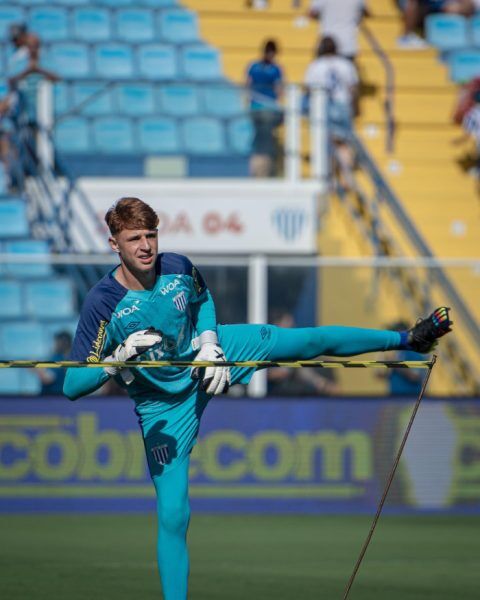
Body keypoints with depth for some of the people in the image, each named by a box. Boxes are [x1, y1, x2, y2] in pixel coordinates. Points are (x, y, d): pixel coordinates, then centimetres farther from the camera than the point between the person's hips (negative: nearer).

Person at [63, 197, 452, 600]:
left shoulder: (178, 268, -19)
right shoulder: (101, 303, -31)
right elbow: (72, 385, -31)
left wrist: (209, 344, -7)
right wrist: (119, 358, -45)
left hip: (201, 355, 3)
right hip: (164, 405, -3)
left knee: (314, 341, 3)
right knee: (173, 514, -9)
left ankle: (408, 339, 24)